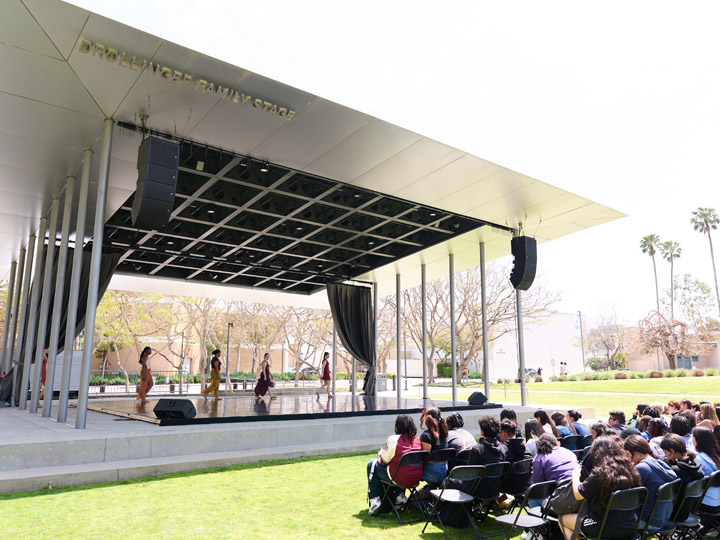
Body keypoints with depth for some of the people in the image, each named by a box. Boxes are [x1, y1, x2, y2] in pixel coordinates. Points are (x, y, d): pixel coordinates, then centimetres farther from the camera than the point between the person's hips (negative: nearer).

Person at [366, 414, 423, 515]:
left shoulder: (393, 439, -15)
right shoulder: (417, 439, 1)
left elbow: (384, 461, -5)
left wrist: (380, 453, 17)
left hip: (400, 479, -6)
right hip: (416, 479, 6)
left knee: (372, 464, 14)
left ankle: (374, 499, 12)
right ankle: (400, 495, 31)